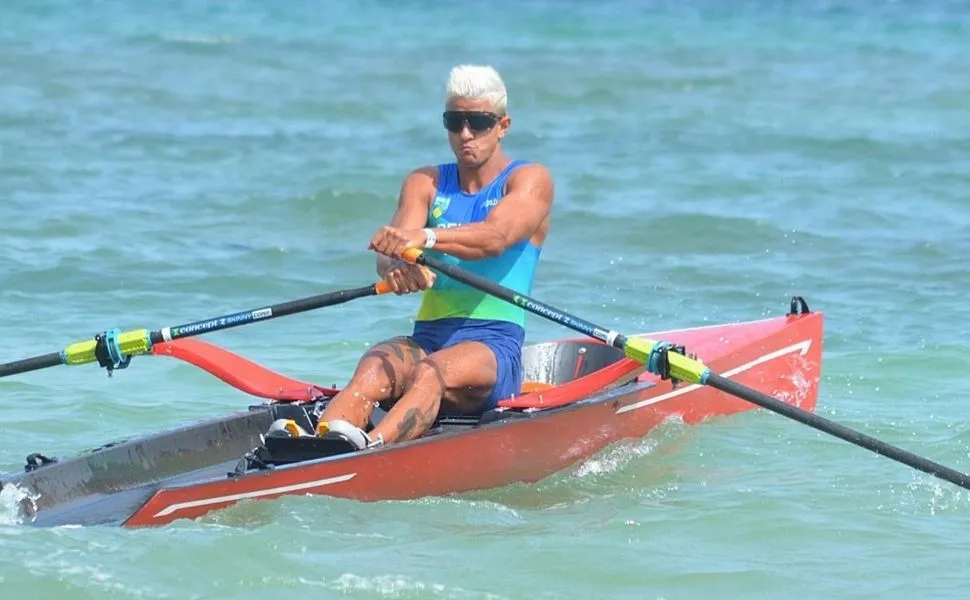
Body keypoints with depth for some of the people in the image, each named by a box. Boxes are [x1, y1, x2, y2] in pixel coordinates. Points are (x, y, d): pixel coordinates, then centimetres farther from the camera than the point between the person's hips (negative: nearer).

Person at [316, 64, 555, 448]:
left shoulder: (529, 180, 5)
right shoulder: (424, 183, 17)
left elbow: (495, 238, -18)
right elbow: (387, 256, -3)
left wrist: (425, 237, -38)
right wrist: (397, 267, -30)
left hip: (493, 347, -4)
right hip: (426, 338, 4)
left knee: (432, 372, -38)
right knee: (373, 370, -31)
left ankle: (366, 450, -67)